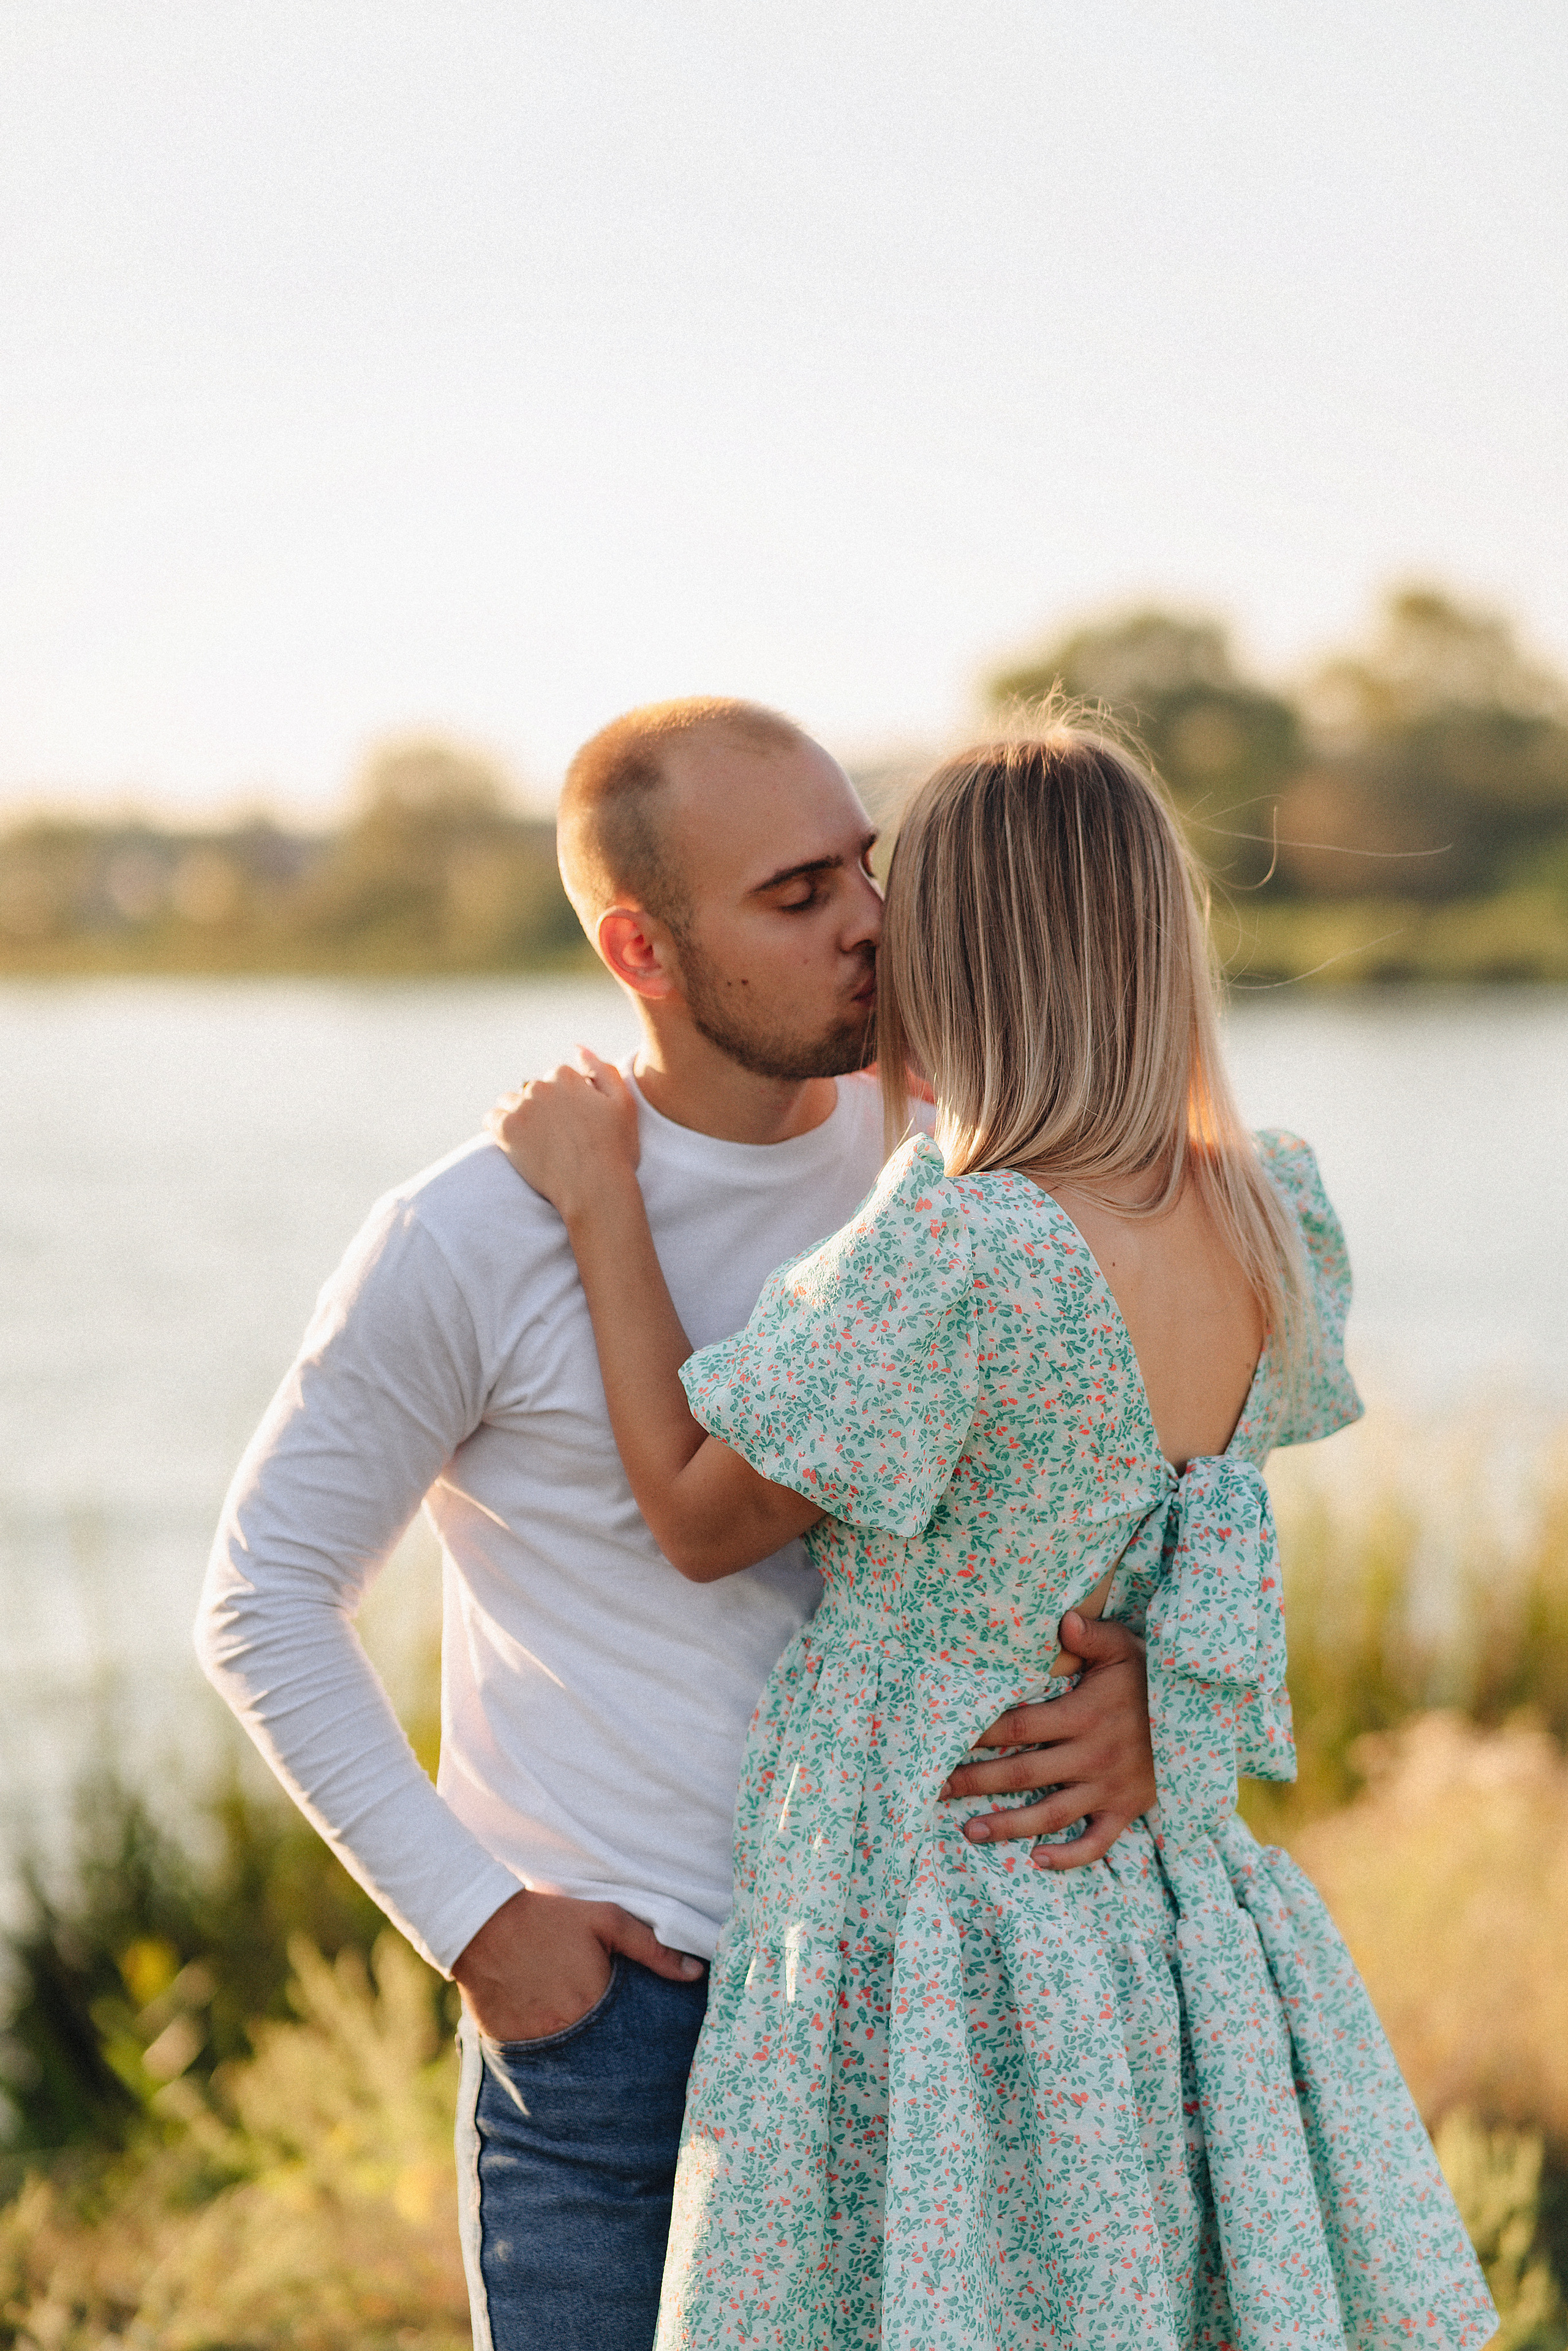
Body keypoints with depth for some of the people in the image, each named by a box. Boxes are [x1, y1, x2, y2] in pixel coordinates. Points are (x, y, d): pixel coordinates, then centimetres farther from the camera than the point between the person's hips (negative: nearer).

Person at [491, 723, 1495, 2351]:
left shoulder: (949, 1252, -22)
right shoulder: (1284, 1221, -2)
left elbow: (702, 1519, -9)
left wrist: (600, 1199, 0)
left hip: (932, 1951, -6)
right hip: (1179, 1928, 6)